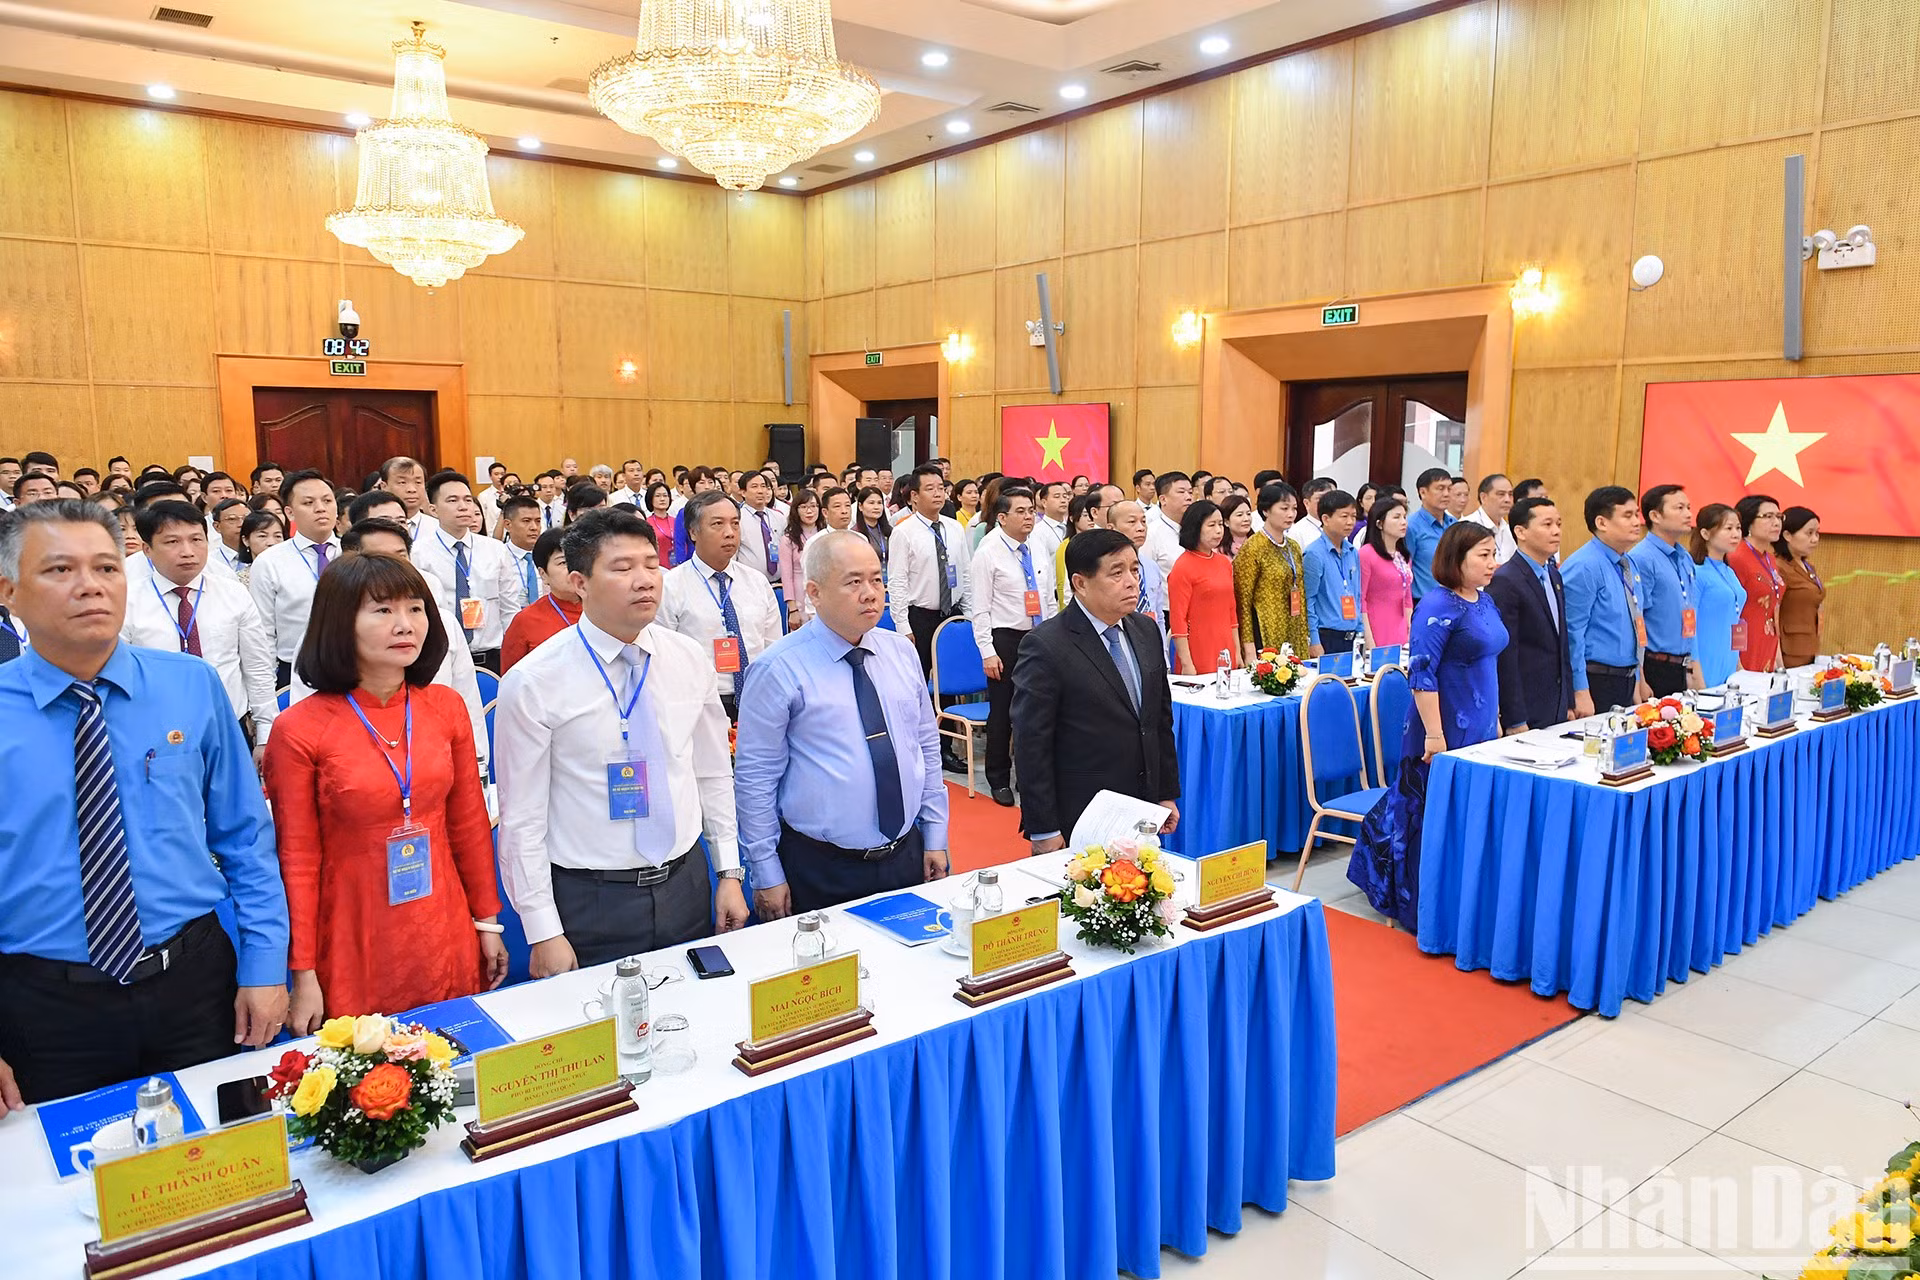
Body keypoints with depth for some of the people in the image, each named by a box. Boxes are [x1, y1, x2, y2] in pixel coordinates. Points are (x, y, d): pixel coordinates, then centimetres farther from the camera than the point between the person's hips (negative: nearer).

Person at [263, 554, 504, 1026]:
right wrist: (303, 973, -5)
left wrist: (487, 921, 10)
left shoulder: (445, 707, 0)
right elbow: (297, 859, -6)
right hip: (354, 952, -3)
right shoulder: (300, 729, -10)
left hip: (447, 942, 3)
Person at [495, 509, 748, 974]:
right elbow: (522, 818, -10)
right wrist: (543, 932, -10)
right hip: (590, 900, -4)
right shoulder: (532, 683, -13)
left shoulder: (691, 660, 0)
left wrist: (729, 873, 8)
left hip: (685, 884, 4)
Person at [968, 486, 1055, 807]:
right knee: (1002, 712, 2)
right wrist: (988, 653, -15)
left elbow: (1050, 602, 15)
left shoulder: (1039, 552, 10)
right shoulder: (988, 554, -8)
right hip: (1005, 639, -5)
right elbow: (980, 608, -10)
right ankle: (999, 780, 16)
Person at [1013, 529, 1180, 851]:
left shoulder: (1147, 631, 6)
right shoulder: (1046, 646, -16)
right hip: (1076, 824, -6)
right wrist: (1044, 831, -15)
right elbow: (1031, 747, -15)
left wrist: (1168, 794, 14)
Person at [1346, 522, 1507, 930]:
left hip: (1481, 731, 8)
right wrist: (1434, 734, -21)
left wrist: (1496, 720, 19)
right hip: (1445, 734, -8)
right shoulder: (1437, 605, -16)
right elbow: (1422, 673, -19)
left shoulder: (1485, 601, 11)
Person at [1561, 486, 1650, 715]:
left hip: (1626, 682, 9)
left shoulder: (1628, 565, 13)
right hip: (1596, 683, -9)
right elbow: (1572, 633, -19)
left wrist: (1636, 684, 19)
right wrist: (1581, 693, -21)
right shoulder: (1584, 567, -15)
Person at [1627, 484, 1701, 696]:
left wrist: (1693, 667, 16)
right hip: (1654, 668, -8)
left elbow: (1690, 622, 19)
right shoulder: (1641, 559, -14)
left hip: (1682, 669, 8)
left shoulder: (1686, 559, 13)